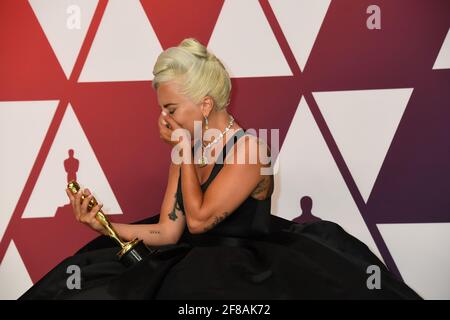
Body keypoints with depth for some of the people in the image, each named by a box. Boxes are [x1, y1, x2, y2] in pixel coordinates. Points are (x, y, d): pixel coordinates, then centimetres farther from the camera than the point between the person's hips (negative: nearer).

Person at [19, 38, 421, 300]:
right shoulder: (187, 150, 8)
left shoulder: (249, 147, -14)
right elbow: (168, 231, 4)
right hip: (197, 263, 7)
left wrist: (185, 147, -11)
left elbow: (198, 219, -19)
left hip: (248, 270, -6)